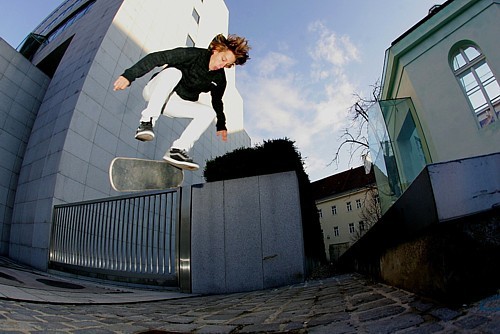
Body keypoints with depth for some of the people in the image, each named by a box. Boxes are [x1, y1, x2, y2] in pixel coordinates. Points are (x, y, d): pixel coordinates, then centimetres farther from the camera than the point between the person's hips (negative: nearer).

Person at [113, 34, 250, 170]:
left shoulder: (219, 79, -3)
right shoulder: (191, 54, -19)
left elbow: (217, 101, 16)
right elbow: (156, 58, -24)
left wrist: (221, 125, 21)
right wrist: (129, 75, -31)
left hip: (178, 103, 5)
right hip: (155, 92, -5)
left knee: (209, 112, -16)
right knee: (173, 72, -34)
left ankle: (177, 150, -25)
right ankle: (147, 121, -38)